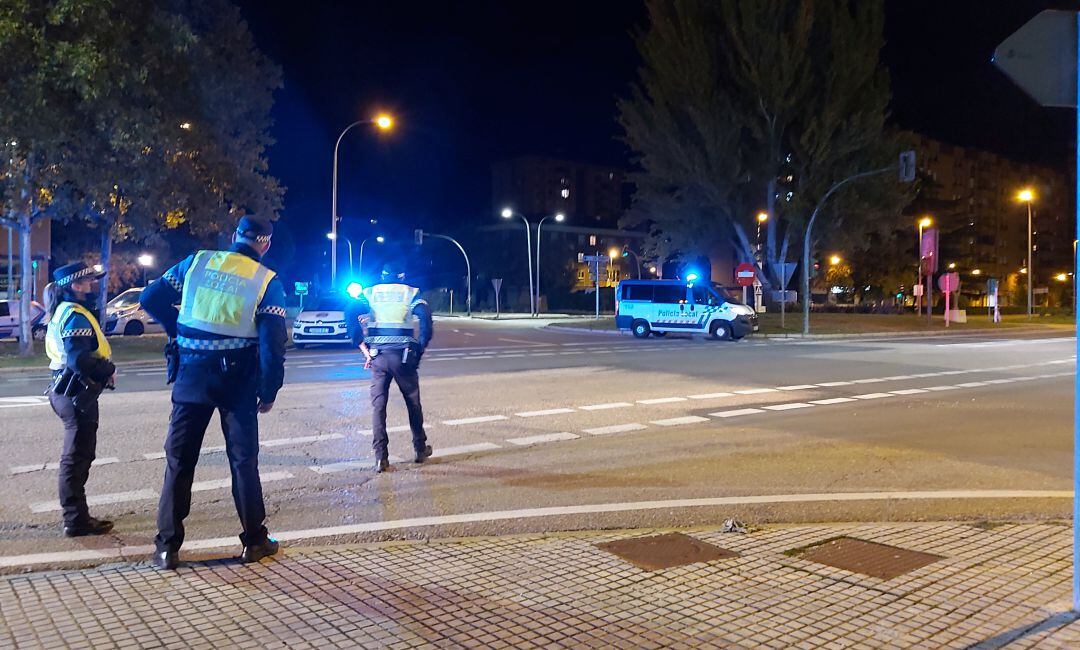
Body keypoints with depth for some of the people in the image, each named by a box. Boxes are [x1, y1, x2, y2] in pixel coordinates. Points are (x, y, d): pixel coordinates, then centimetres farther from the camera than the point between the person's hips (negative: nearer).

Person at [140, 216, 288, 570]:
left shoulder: (197, 262, 3)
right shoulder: (266, 281, -4)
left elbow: (151, 299, 7)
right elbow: (273, 342, -9)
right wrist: (269, 391, -2)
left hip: (191, 375, 2)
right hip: (237, 380, -2)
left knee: (179, 460, 9)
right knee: (243, 460, 9)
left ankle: (167, 547, 13)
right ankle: (254, 541, 17)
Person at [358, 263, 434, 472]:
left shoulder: (369, 293, 9)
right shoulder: (411, 293, 5)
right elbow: (426, 320, -9)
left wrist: (363, 348, 1)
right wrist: (420, 350, 0)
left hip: (377, 355, 1)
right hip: (403, 355, -1)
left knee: (378, 404, 3)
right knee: (413, 402, 14)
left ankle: (381, 457, -3)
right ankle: (420, 449, 25)